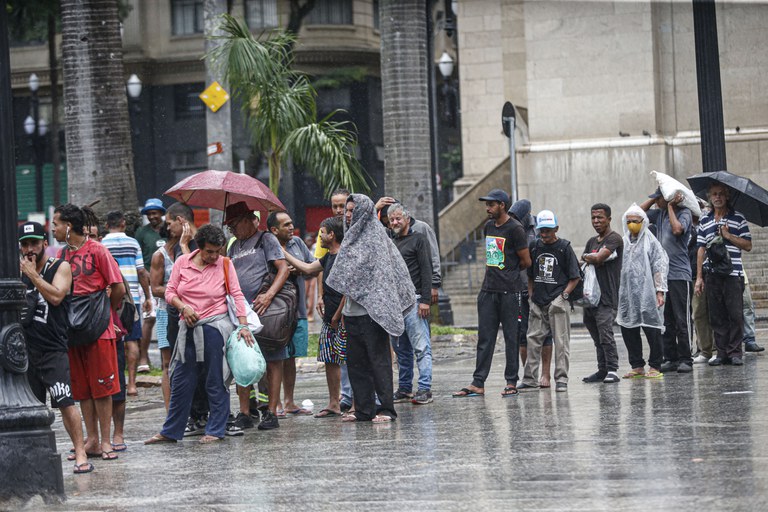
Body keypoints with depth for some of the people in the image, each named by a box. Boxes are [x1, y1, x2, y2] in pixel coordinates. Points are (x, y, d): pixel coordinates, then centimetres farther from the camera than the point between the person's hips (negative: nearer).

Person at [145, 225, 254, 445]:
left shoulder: (225, 264, -2)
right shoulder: (182, 262, 2)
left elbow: (237, 295, -2)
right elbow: (170, 291, 5)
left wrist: (243, 325, -9)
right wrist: (183, 307, -13)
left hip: (215, 326, -3)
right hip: (189, 327, 3)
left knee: (216, 381, 1)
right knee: (180, 381, 7)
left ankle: (215, 430, 10)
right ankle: (170, 432, 15)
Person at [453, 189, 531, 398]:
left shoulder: (514, 229, -9)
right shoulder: (488, 227, 14)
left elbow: (526, 261, -5)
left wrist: (510, 271, 9)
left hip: (509, 292, -7)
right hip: (488, 290, 7)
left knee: (511, 337, 1)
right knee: (485, 338, 4)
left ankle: (511, 382, 7)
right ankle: (478, 384, 3)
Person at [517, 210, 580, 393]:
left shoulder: (564, 247, -2)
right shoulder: (534, 247, 10)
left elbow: (575, 277, -1)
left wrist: (564, 294, -10)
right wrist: (531, 295, 9)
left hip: (557, 302, -5)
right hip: (538, 303, 5)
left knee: (561, 342, -4)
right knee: (533, 340, 4)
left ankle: (561, 380, -1)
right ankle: (530, 379, 9)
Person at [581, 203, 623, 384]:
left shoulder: (614, 238, -5)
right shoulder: (592, 241, 22)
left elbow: (599, 258, -16)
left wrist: (587, 257, 4)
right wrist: (593, 259, -4)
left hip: (607, 296, -8)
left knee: (605, 333, -15)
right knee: (597, 337, 9)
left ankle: (612, 370, -13)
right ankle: (602, 370, 15)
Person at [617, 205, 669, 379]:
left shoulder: (651, 241, -1)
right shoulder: (624, 242, 14)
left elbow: (660, 266, -5)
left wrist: (660, 291, -10)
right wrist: (617, 292, 15)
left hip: (646, 293, -6)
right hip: (627, 294, 6)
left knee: (651, 329, -4)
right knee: (628, 329, 5)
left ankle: (655, 366, 4)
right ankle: (637, 366, 15)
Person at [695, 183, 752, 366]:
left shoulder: (738, 219, 5)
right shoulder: (704, 221, 13)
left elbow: (748, 246, 2)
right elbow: (701, 249, 12)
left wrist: (728, 236, -11)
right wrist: (699, 277, 7)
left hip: (733, 274, -3)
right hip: (712, 274, 3)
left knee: (736, 315, -5)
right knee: (717, 316, 3)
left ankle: (735, 351, 1)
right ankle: (722, 352, 8)